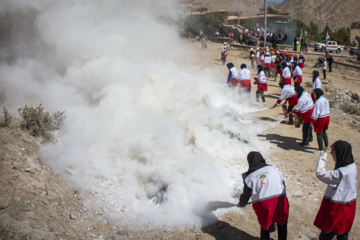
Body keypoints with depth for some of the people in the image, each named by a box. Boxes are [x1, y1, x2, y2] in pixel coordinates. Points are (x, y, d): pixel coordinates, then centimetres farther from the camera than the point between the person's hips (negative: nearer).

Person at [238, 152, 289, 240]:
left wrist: (241, 204, 28)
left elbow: (246, 194, 9)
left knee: (265, 226, 18)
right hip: (280, 199, 1)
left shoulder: (250, 177, 1)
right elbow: (283, 184, 12)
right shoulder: (274, 169, 5)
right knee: (282, 224, 21)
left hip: (262, 204, -1)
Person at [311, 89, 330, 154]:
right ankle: (327, 145, 33)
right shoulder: (326, 100, 7)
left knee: (319, 134, 2)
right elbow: (328, 109, 14)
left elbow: (316, 112, -20)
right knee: (324, 132, 23)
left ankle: (321, 149, 7)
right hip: (327, 117, 9)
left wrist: (312, 121, -14)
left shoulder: (318, 101, -19)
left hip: (320, 119, -9)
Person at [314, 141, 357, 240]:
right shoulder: (352, 166, -3)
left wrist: (324, 154, -24)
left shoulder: (341, 174, -31)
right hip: (348, 208, 9)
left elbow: (320, 173, -29)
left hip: (337, 209, -9)